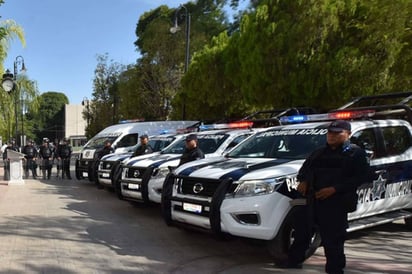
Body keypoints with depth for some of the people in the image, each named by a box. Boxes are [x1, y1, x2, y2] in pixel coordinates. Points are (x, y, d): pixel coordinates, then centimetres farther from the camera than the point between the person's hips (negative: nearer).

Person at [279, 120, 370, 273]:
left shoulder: (356, 153, 0)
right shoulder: (319, 153, 19)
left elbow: (361, 177, -10)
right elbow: (305, 168, 27)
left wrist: (334, 189, -19)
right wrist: (303, 181, 3)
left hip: (337, 203, -6)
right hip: (313, 200, 6)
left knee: (333, 238, -2)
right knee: (302, 231, 12)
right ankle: (294, 260, 26)